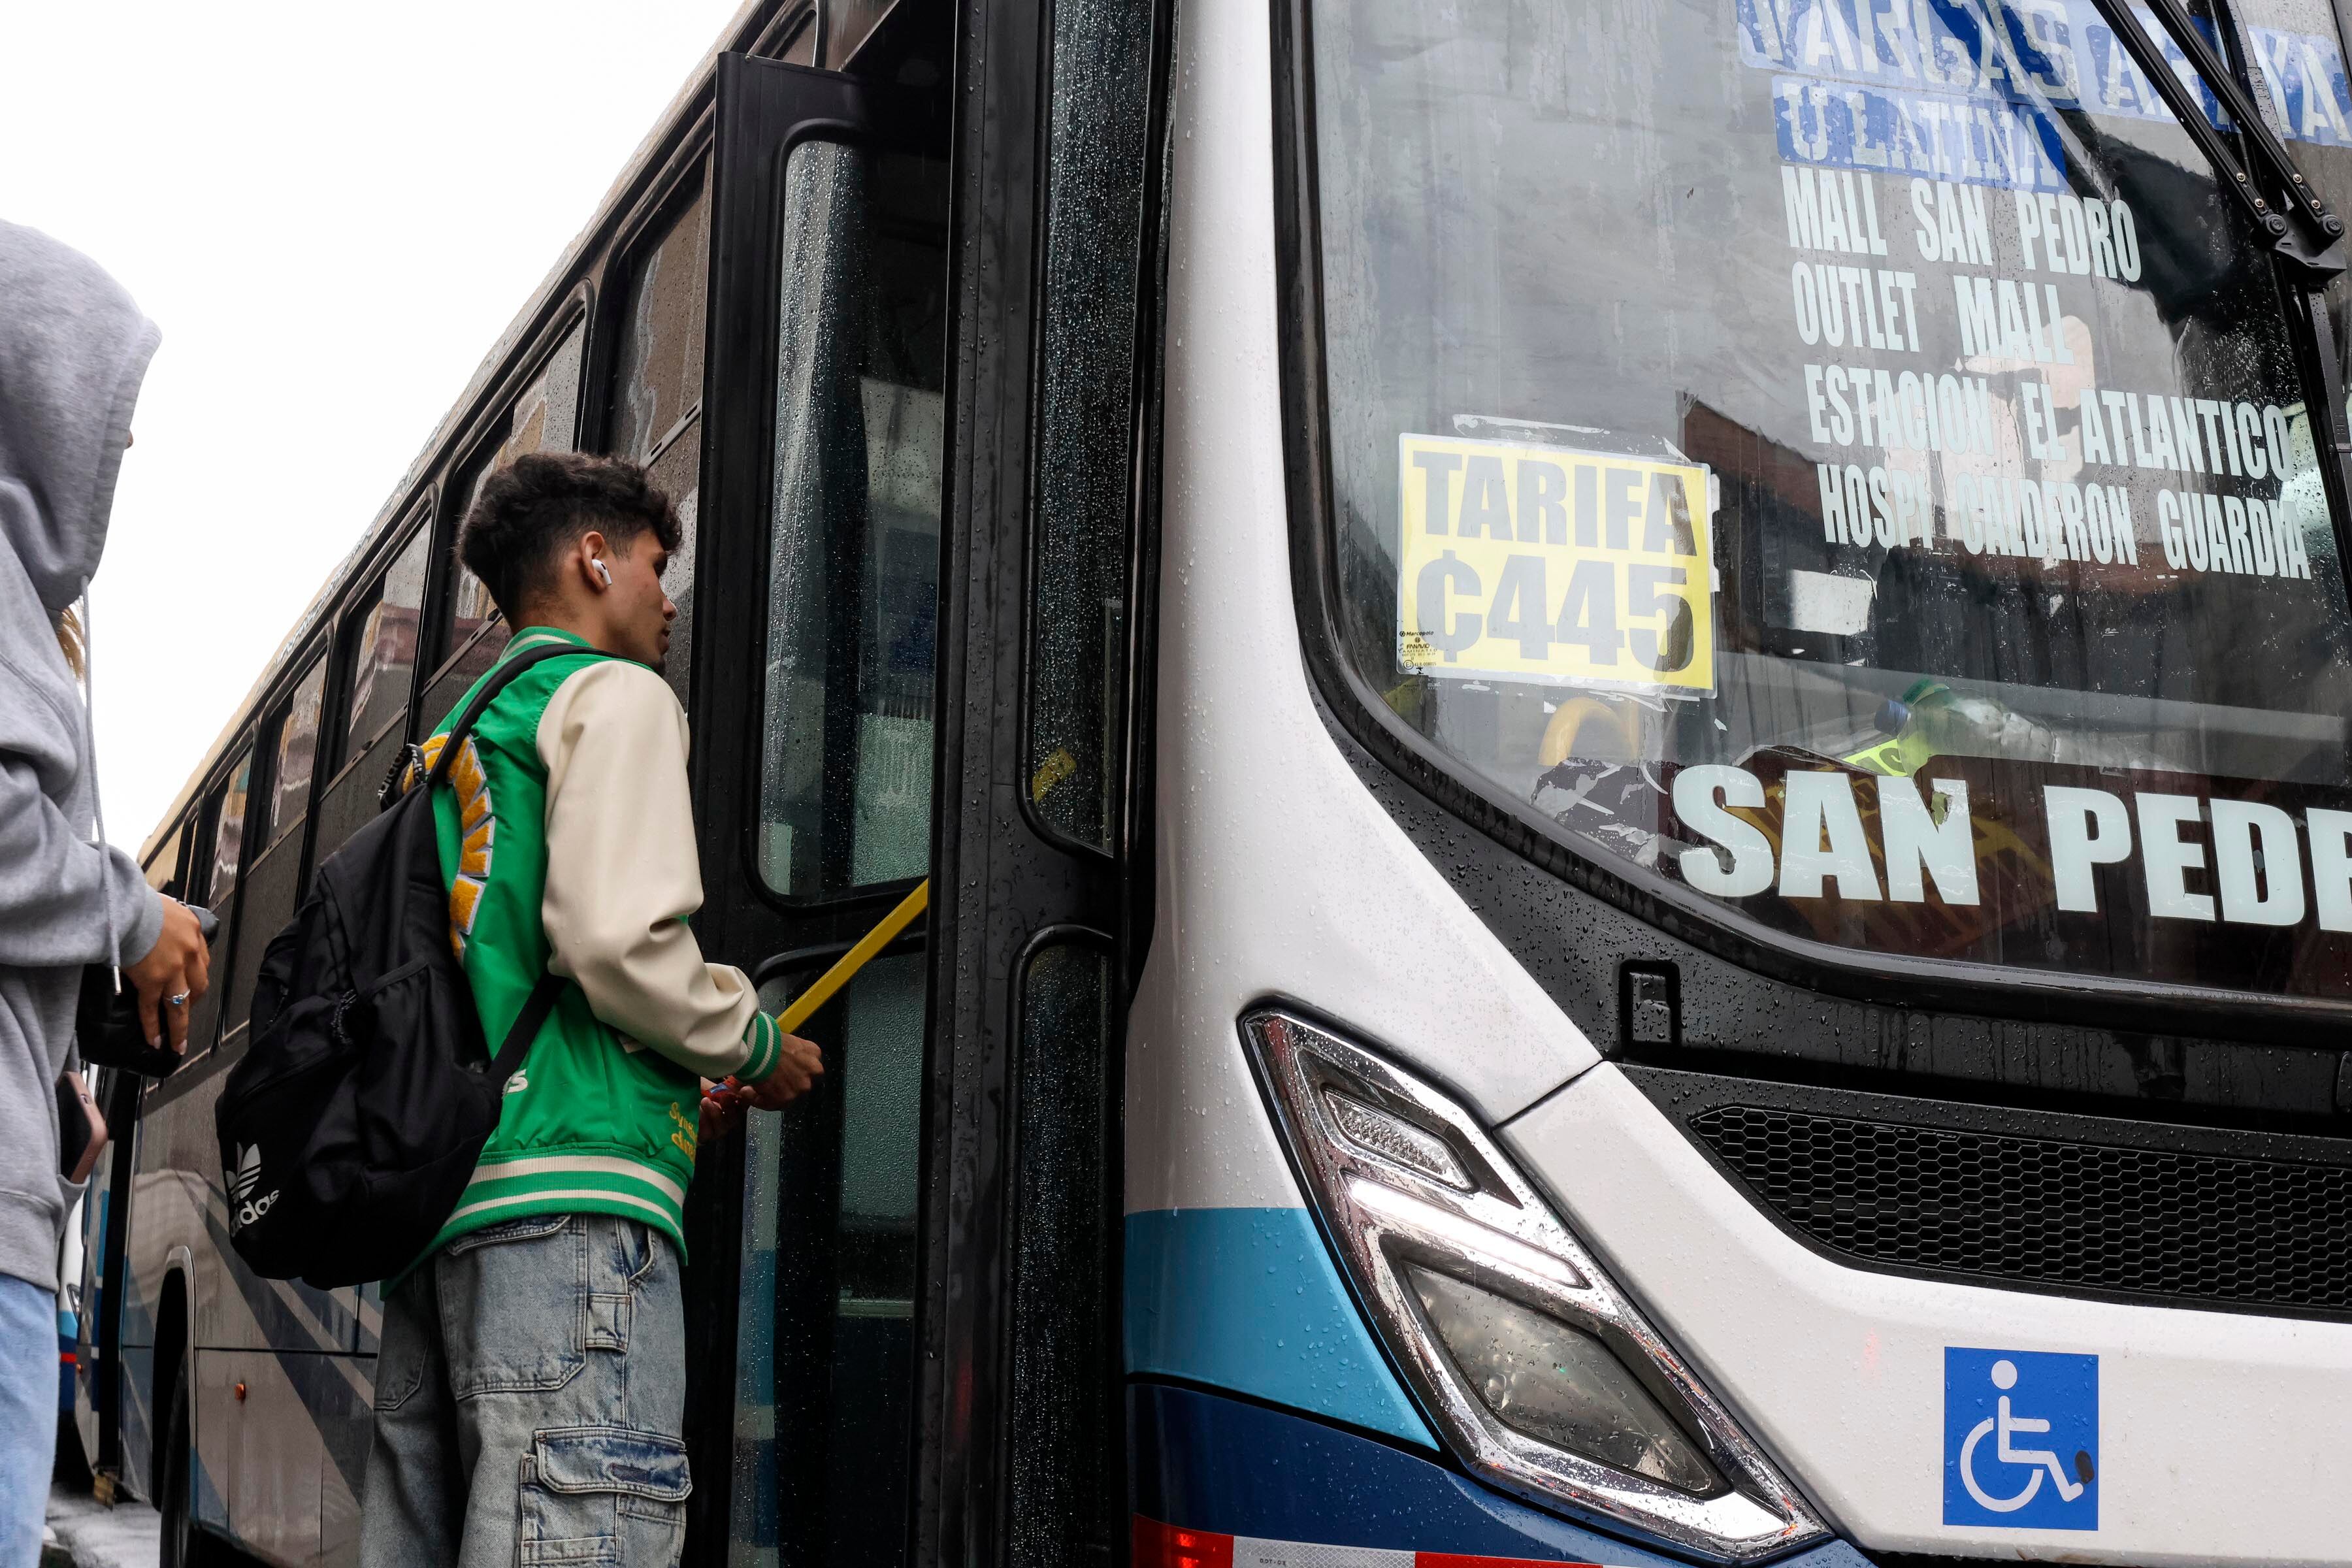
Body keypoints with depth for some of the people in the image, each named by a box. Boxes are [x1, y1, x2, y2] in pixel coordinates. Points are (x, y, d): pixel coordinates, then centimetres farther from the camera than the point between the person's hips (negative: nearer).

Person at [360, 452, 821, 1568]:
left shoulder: (454, 740, 28)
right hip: (569, 1202, -9)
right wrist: (758, 1047, 4)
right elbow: (617, 941, -13)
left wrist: (682, 1089, 24)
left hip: (440, 1188, 9)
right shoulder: (616, 696, 2)